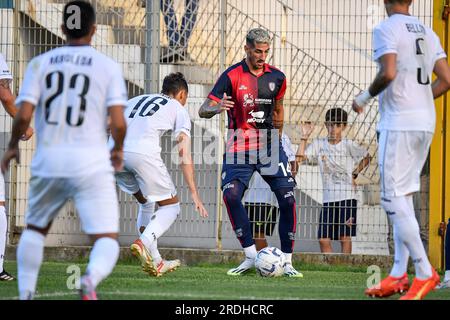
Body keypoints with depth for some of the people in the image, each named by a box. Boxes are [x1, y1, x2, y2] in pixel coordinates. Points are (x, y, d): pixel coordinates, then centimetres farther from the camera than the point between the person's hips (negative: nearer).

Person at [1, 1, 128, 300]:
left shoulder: (40, 63, 5)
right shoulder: (108, 66, 0)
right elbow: (118, 122, -7)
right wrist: (118, 150, 13)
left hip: (49, 160, 3)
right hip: (91, 163, -3)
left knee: (35, 228, 25)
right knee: (107, 239, -2)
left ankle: (26, 294, 19)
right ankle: (91, 280, -33)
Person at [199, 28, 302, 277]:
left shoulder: (276, 77, 4)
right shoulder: (232, 76, -7)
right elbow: (203, 110, -13)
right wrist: (217, 108, -35)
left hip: (269, 145, 2)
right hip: (239, 145, -2)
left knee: (287, 198, -9)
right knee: (231, 195, -20)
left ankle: (287, 262, 0)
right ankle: (250, 256, -8)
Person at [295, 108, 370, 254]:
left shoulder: (348, 145, -1)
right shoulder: (319, 144, 7)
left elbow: (366, 158, 12)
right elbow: (300, 157, -2)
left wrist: (355, 173, 3)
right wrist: (304, 137, -5)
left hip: (347, 197, -3)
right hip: (328, 197, 4)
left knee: (344, 236, -5)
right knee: (323, 238, -1)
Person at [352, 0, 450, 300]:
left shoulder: (386, 29, -8)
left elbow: (388, 73, -21)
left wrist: (365, 96, -5)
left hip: (398, 123, -8)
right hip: (425, 122, 8)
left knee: (393, 199, -7)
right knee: (403, 198, 13)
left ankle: (425, 272, -14)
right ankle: (398, 275, 13)